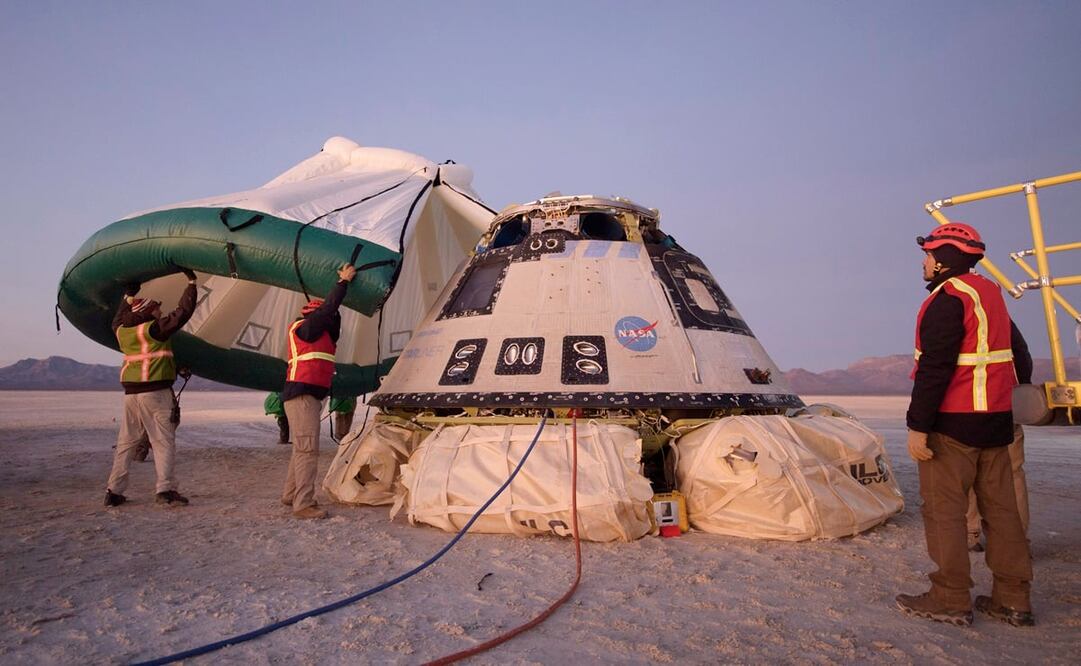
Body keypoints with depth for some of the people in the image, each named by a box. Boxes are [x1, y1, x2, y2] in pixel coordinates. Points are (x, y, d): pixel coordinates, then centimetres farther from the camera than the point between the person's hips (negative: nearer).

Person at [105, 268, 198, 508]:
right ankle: (165, 489, -8)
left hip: (131, 393, 7)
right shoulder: (155, 328, -9)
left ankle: (114, 491, 16)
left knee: (126, 442, 14)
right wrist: (191, 282, -2)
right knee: (163, 441, -3)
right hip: (155, 391, -7)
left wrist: (130, 296, 41)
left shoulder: (122, 331, 11)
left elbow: (118, 320, 34)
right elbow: (182, 312, -10)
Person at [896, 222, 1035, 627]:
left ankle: (951, 600, 4)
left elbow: (935, 368, -21)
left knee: (944, 510, -2)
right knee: (1000, 508, 12)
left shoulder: (948, 298, -15)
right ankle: (1013, 600, 20)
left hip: (953, 424, -9)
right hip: (996, 419, 9)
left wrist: (918, 426, -21)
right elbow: (1016, 349, 24)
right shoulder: (991, 293, 15)